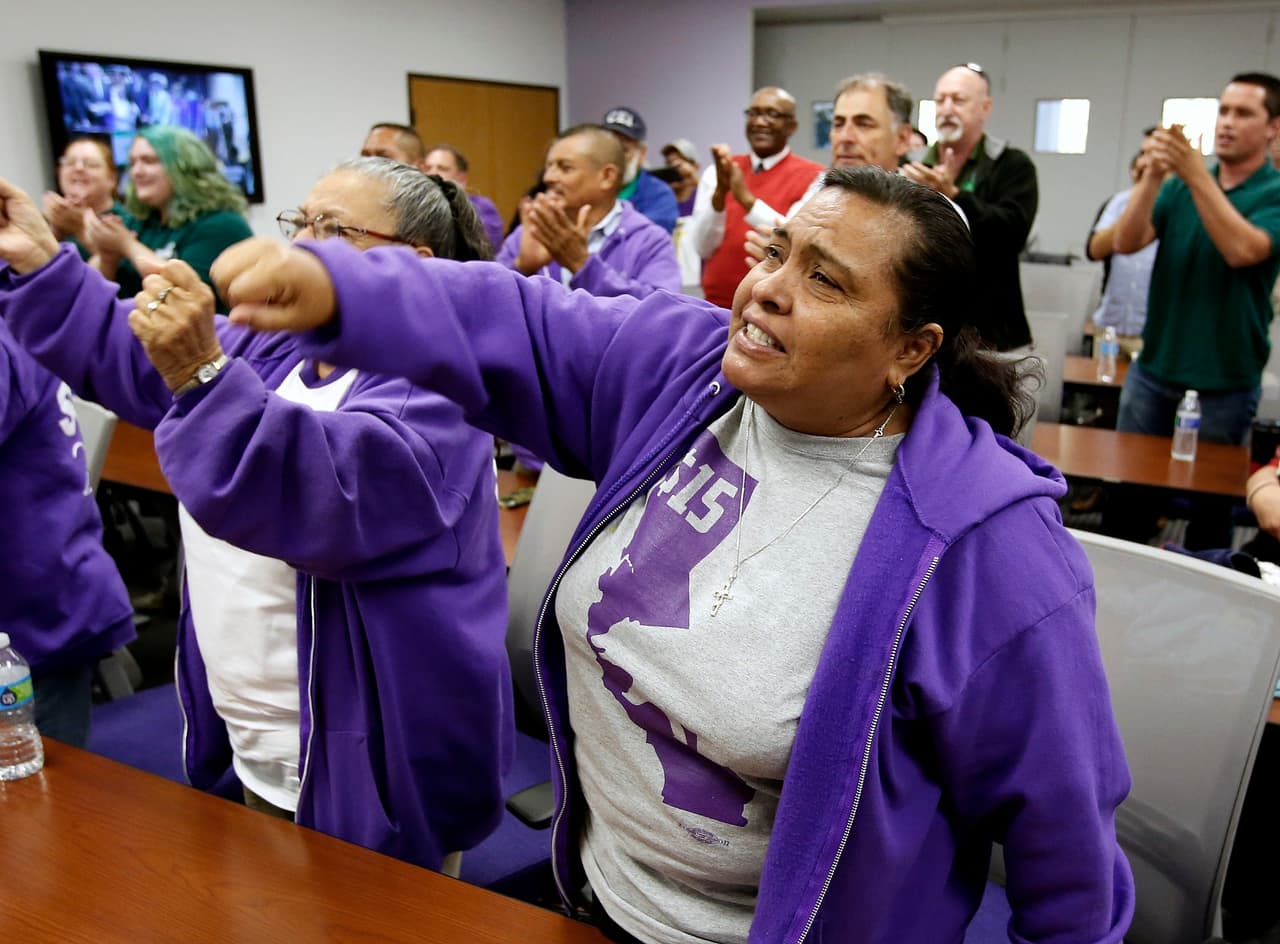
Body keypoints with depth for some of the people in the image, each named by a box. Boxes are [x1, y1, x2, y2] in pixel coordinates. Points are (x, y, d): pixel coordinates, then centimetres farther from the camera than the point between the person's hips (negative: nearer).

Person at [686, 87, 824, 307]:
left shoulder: (813, 178, -1)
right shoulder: (717, 171, 9)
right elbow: (702, 247, 1)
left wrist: (746, 198, -22)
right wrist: (720, 193, -13)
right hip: (718, 305, 3)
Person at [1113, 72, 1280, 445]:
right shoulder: (1180, 184, 7)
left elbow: (1242, 251, -24)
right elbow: (1126, 242, -8)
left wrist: (1196, 175, -28)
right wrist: (1153, 175, -22)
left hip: (1224, 385, -3)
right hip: (1153, 370, 4)